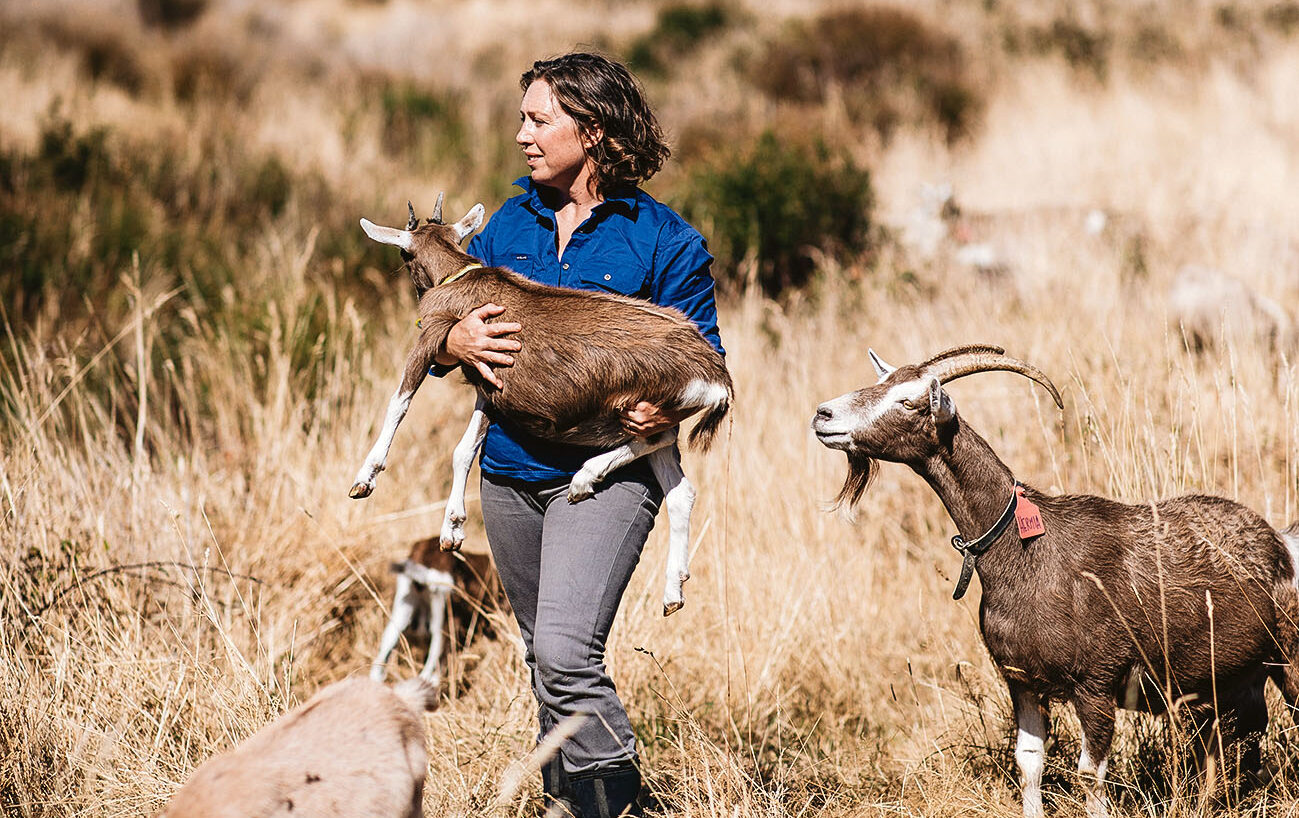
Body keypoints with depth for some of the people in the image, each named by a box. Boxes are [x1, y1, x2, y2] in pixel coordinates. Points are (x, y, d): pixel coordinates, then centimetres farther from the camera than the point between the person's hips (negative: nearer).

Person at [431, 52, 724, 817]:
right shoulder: (509, 225, 10)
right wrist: (459, 343, -11)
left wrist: (669, 407, -24)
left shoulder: (664, 240, -4)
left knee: (567, 654, -21)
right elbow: (436, 335, 13)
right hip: (510, 469, 6)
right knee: (545, 658, 16)